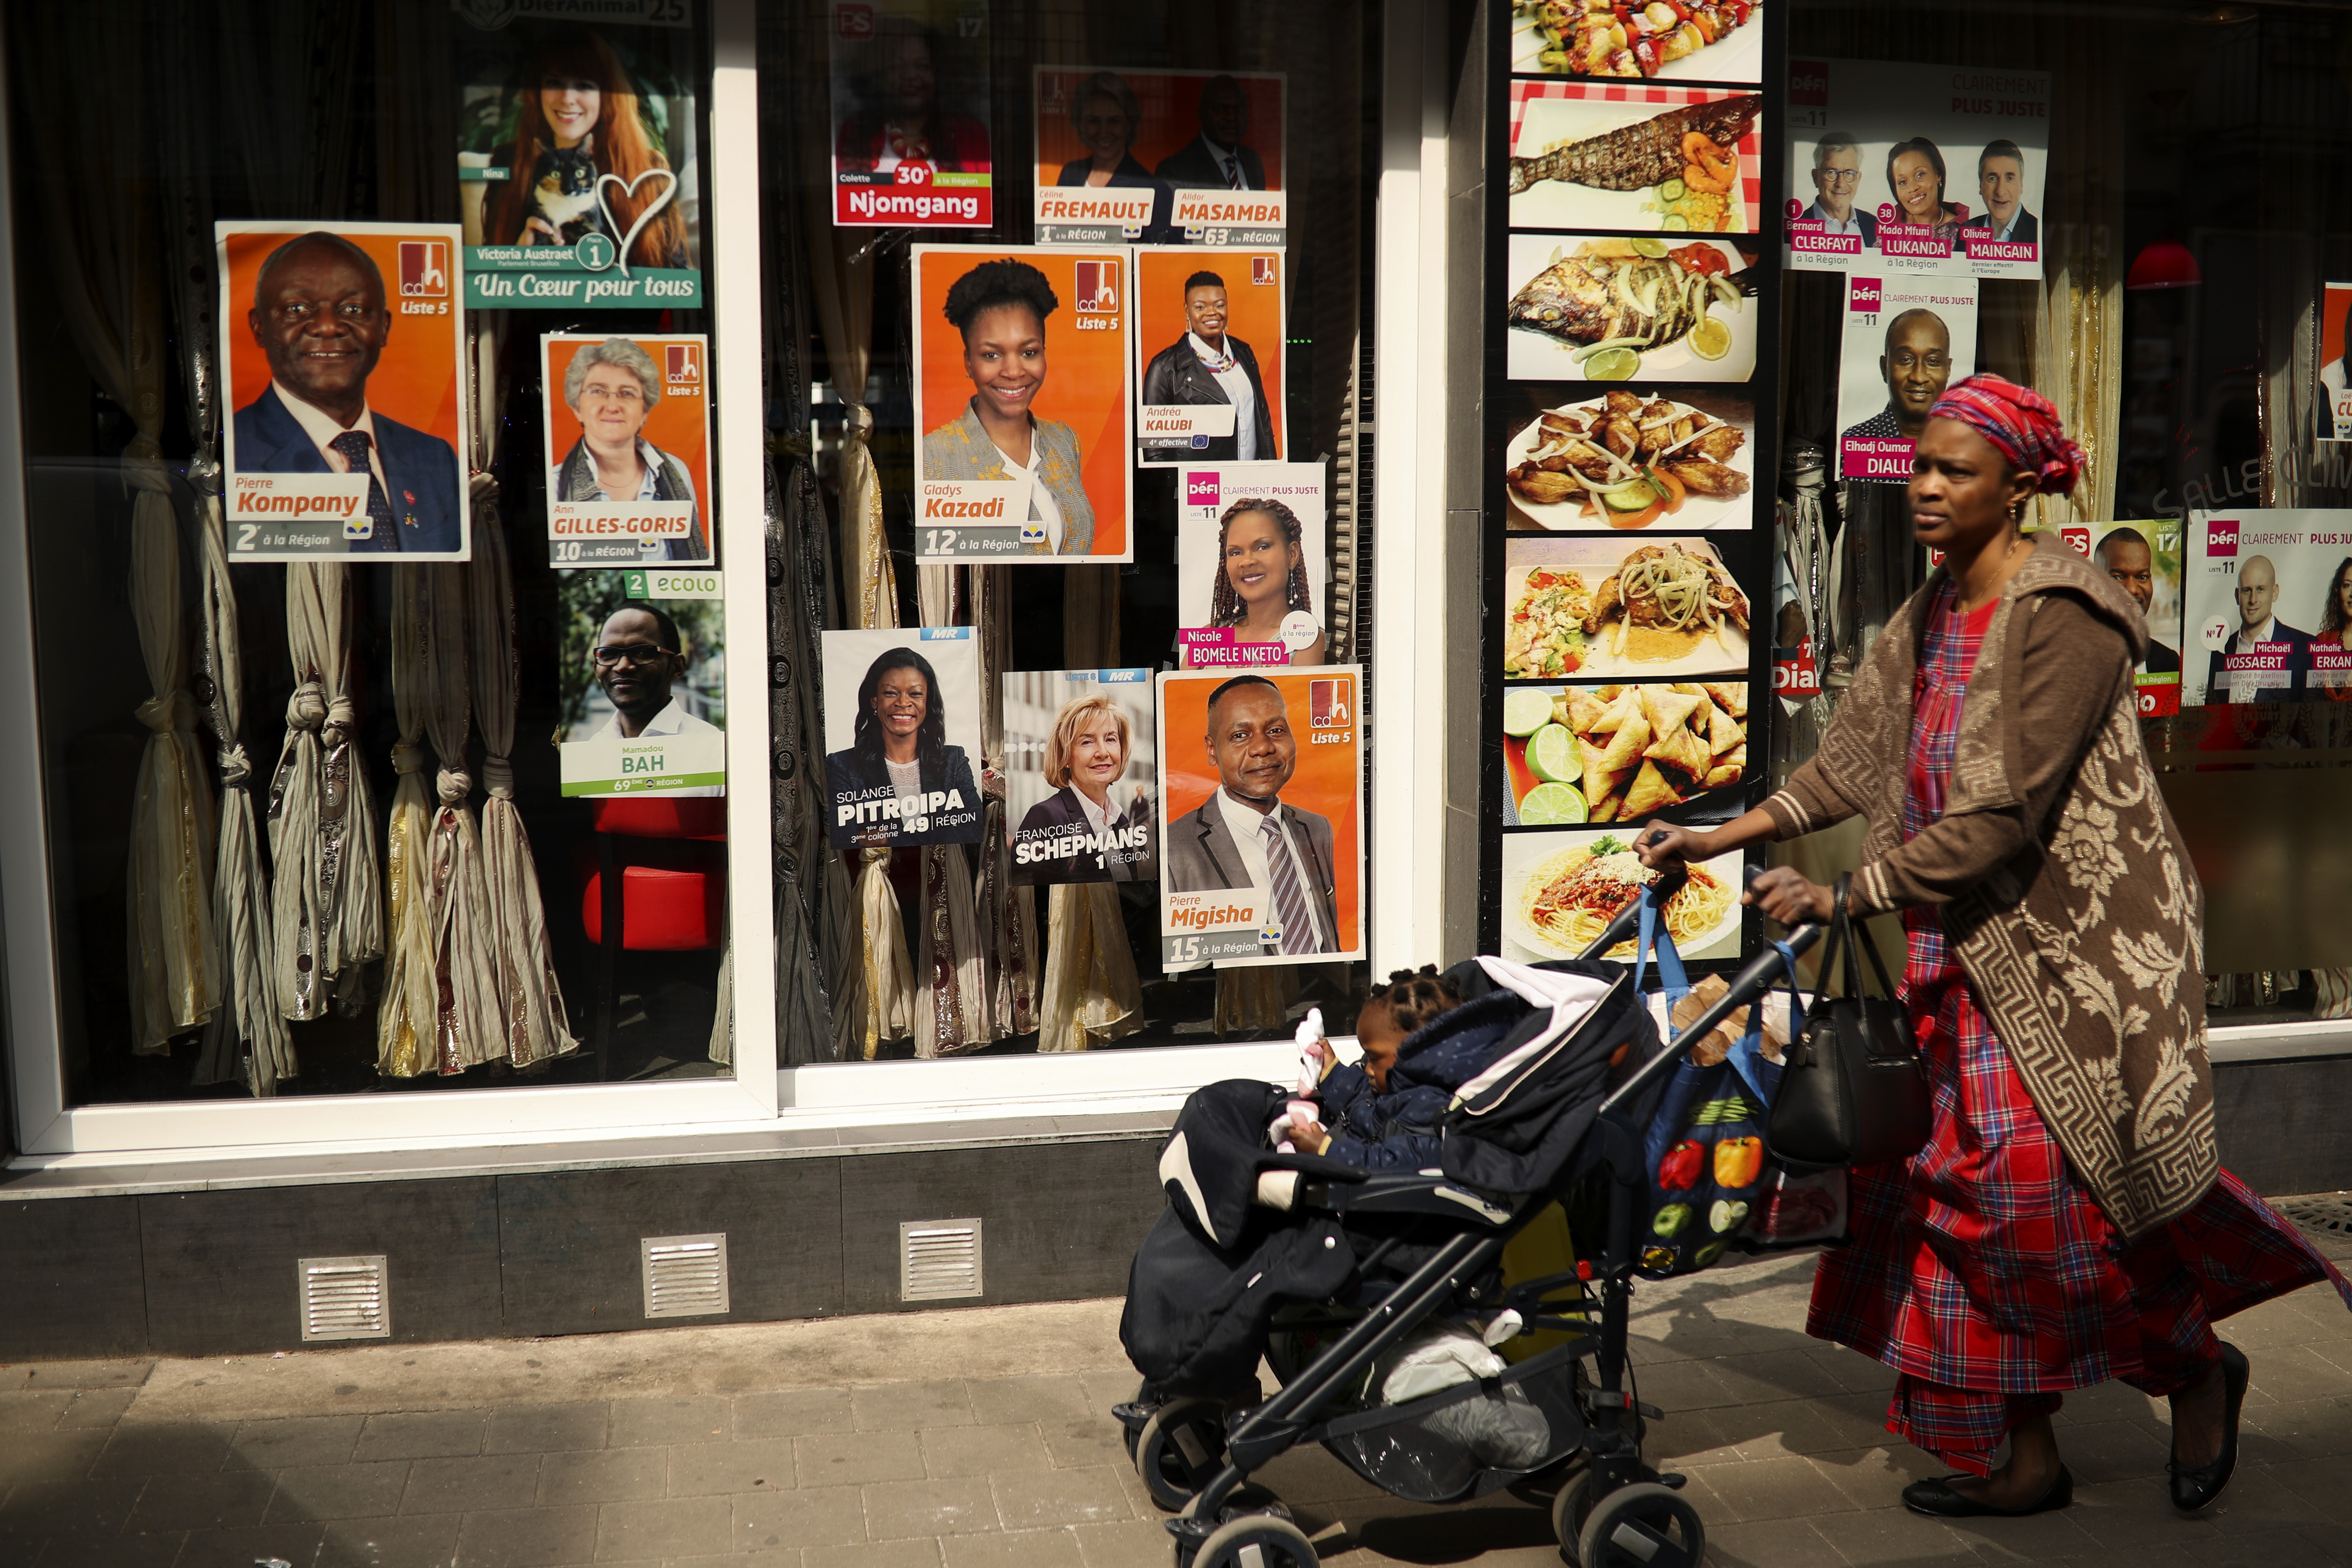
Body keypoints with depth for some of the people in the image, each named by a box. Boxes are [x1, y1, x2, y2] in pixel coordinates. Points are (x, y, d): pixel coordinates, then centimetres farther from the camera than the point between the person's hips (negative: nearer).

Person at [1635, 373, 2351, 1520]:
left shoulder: (2063, 618, -17)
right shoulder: (1927, 620, 9)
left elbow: (2007, 813, -23)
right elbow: (1853, 764, 10)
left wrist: (1844, 897, -23)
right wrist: (1723, 837, 2)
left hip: (2082, 938, -8)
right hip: (1975, 942, 8)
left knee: (2048, 1183, -7)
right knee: (1971, 1179, 6)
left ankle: (2197, 1369, 24)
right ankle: (2026, 1459, 18)